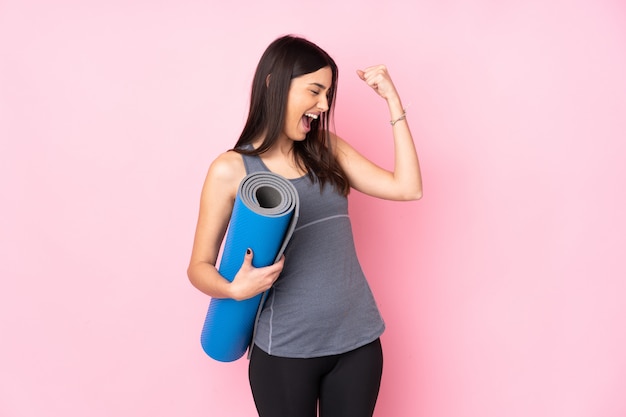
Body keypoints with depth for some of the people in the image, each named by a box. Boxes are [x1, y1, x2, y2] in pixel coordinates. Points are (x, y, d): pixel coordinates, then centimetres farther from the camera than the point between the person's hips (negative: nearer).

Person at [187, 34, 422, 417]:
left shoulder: (327, 150, 5)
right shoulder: (231, 169, -7)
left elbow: (407, 188, -1)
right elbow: (199, 266, -2)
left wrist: (393, 101, -1)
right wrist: (235, 288, -23)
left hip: (358, 341, 4)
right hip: (285, 351, -3)